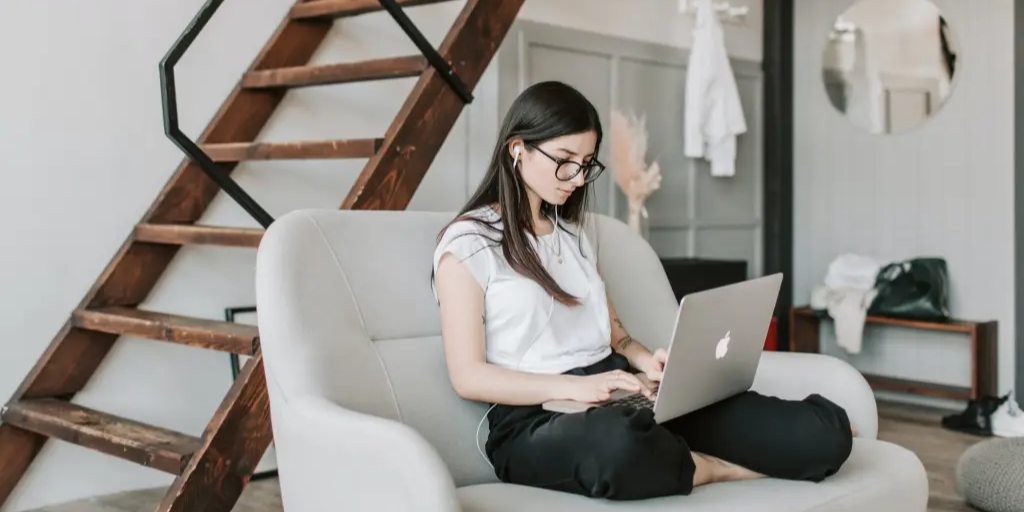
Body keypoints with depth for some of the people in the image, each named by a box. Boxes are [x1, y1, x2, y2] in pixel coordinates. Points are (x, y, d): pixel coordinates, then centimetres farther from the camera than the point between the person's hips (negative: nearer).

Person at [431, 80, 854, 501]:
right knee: (619, 446, -44)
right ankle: (721, 468, -15)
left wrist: (644, 360, -2)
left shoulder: (573, 232, 20)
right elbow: (468, 376, -8)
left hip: (618, 396, 4)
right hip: (536, 419, -4)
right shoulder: (467, 243, -2)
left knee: (826, 430, -18)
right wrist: (573, 386, -21)